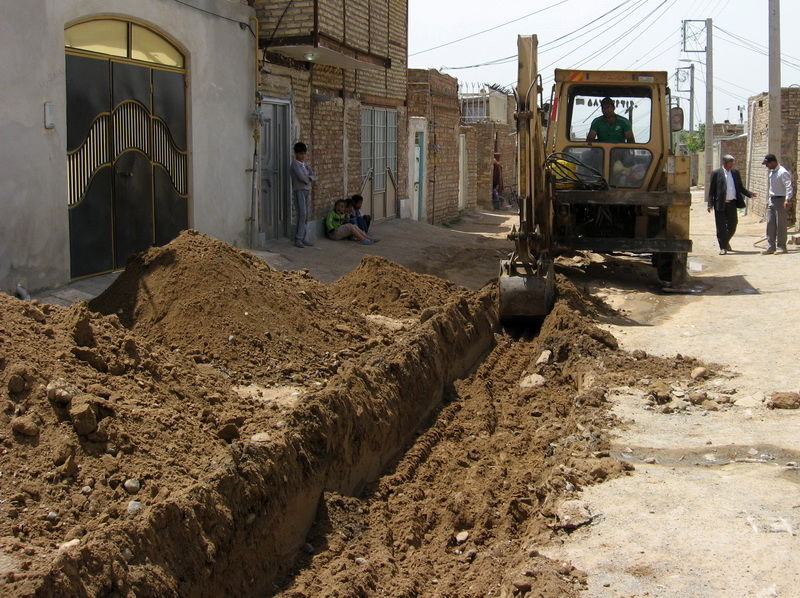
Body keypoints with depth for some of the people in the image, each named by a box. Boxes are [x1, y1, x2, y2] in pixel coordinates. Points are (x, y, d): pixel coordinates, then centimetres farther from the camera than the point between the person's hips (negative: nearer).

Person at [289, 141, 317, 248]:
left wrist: (309, 178, -9)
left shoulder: (305, 165, 18)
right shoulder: (295, 163, -6)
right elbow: (301, 177, -17)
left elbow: (314, 176, 11)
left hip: (307, 191, 8)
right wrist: (307, 180, 2)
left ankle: (305, 239, 10)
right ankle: (298, 239, -11)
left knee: (306, 216, 6)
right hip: (299, 191, -8)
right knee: (302, 214, -14)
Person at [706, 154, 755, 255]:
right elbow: (711, 190, -3)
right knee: (721, 227, -1)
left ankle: (726, 242, 33)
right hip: (720, 204, -4)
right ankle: (723, 247, 6)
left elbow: (740, 187, 17)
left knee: (732, 225, 9)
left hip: (732, 203, 4)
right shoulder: (716, 173, -3)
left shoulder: (735, 172, 11)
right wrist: (710, 204, -10)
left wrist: (749, 194, 2)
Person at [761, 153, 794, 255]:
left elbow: (788, 186, -23)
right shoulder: (771, 173, 13)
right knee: (770, 223, 5)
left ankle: (781, 247, 5)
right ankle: (770, 247, 8)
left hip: (781, 200, -8)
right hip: (772, 200, 8)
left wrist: (787, 200, -34)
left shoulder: (783, 172, -15)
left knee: (780, 224, -2)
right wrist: (768, 200, 24)